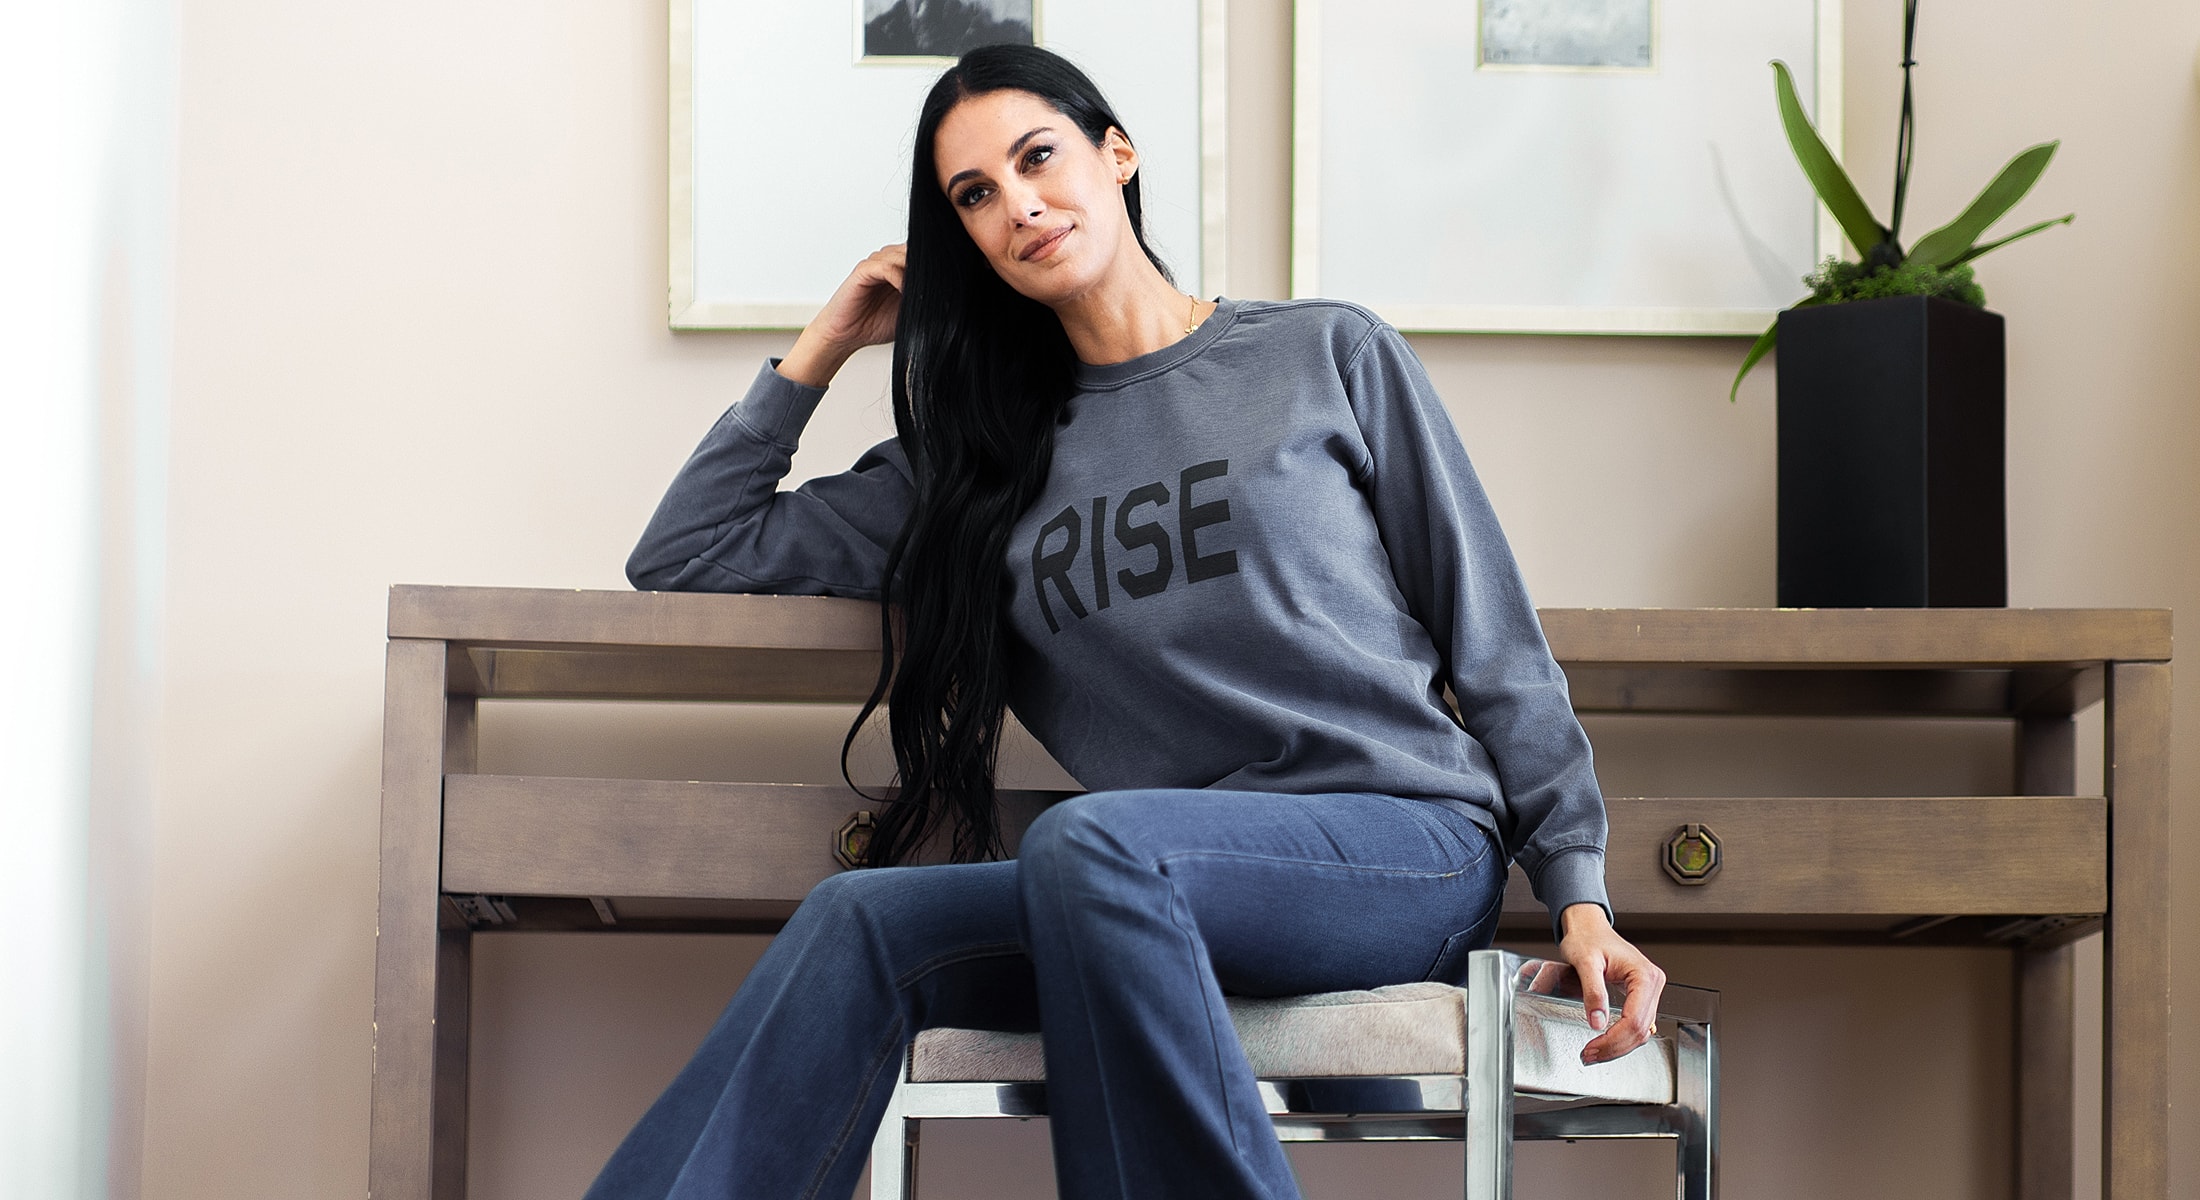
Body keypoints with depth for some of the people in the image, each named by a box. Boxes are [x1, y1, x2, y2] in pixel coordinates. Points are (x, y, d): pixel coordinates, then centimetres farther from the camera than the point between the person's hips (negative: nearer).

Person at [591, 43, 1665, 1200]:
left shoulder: (1329, 355, 10)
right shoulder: (983, 454, 20)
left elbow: (1494, 641, 8)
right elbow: (684, 555, 22)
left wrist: (1581, 894, -2)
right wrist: (823, 346, 19)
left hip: (1408, 847, -3)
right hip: (1173, 893, 4)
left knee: (1086, 843, -34)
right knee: (862, 921, -24)